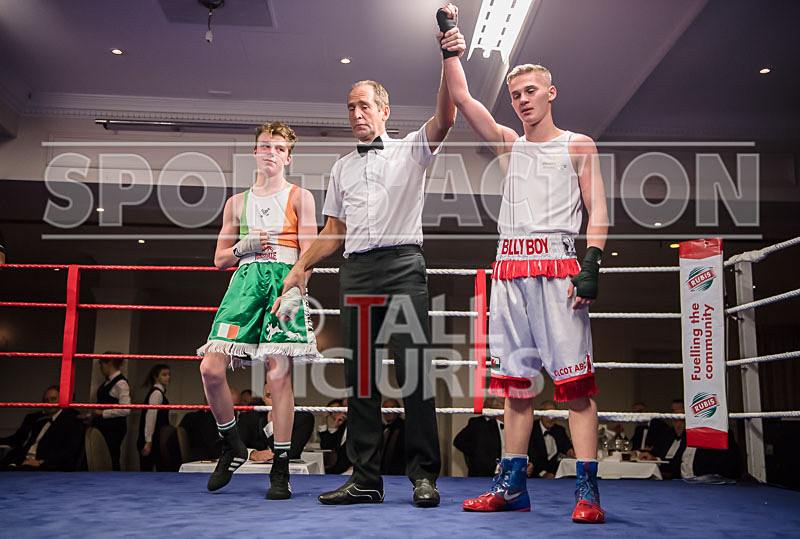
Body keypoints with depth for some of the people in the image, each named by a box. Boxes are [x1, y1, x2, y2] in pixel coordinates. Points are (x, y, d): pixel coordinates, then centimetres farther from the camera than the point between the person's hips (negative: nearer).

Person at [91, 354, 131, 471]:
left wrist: (103, 413, -16)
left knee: (111, 460, -4)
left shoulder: (121, 383, -15)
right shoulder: (107, 381, 12)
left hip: (114, 428, -9)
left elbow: (125, 410, -22)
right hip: (103, 426, 9)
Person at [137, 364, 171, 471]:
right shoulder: (157, 393, -14)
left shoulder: (160, 392, 14)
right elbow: (150, 417, -19)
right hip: (153, 441, -9)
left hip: (158, 440, 9)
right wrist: (148, 442, -20)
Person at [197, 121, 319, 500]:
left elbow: (308, 254, 0)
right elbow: (220, 258, 20)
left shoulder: (299, 197, 10)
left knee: (279, 374, -8)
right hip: (245, 281, 4)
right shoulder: (237, 202, 20)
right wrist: (244, 247, -1)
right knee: (210, 369, -8)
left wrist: (294, 291, -15)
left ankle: (280, 470, 1)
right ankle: (233, 447, 16)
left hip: (284, 281, -3)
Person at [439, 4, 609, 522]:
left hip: (558, 264, -4)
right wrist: (451, 48, 3)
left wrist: (592, 264, -12)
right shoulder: (509, 144, 21)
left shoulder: (578, 145, 11)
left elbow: (598, 209, 2)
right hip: (511, 266, 4)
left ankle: (587, 489, -4)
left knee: (575, 377, -8)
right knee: (515, 378, 5)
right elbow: (463, 99, 14)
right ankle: (513, 484, 11)